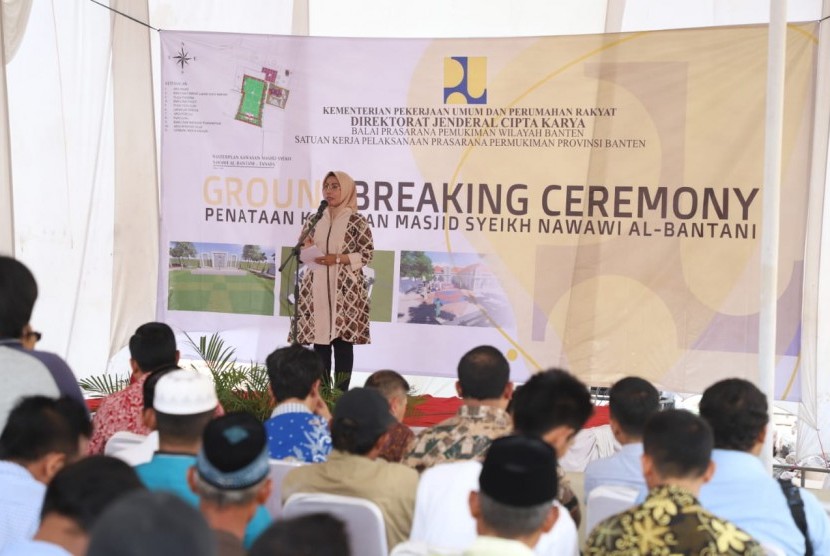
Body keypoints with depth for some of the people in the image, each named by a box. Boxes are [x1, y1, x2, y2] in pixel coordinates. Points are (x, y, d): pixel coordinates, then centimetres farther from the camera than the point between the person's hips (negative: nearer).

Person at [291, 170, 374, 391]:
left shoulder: (356, 221, -3)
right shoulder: (316, 219, 12)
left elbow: (367, 255, -5)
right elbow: (304, 249, 20)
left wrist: (336, 259, -13)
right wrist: (306, 249, -3)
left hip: (345, 289, -5)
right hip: (317, 287, 5)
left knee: (343, 339, -4)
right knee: (319, 339, 5)